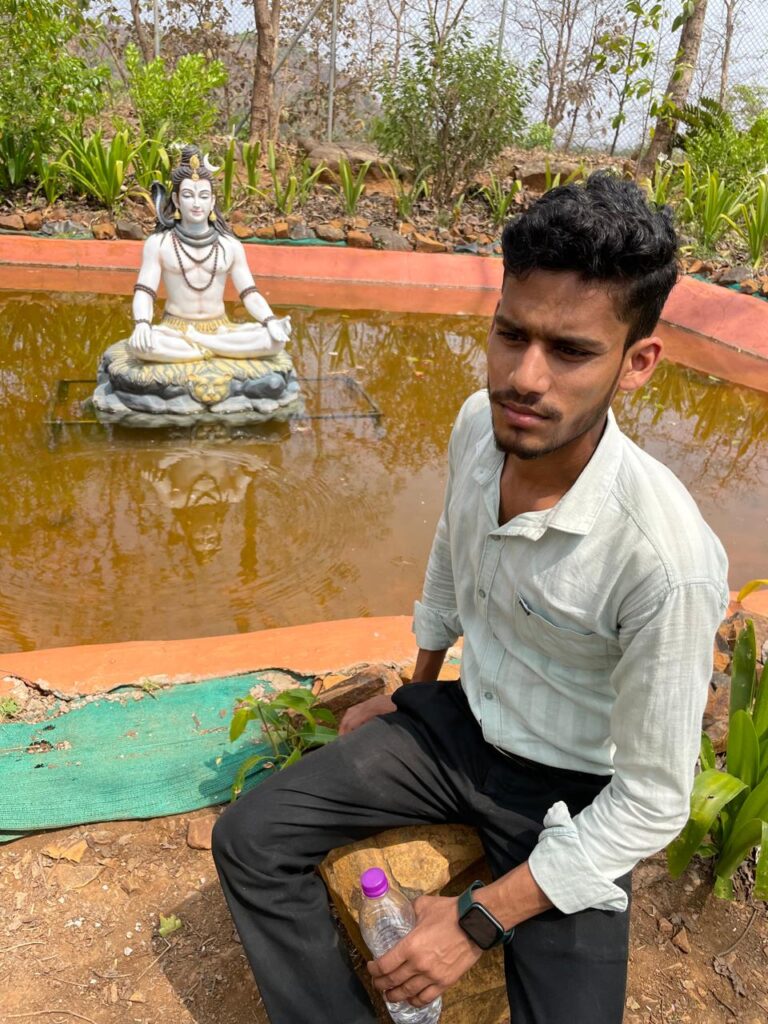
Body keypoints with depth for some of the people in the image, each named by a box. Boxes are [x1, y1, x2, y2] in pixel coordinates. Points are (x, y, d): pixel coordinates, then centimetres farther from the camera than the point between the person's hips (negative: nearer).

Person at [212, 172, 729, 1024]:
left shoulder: (667, 561, -34)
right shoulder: (481, 422, -16)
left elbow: (653, 802, -22)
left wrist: (479, 921, -18)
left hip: (572, 795, -4)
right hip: (461, 724, 5)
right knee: (248, 841, -3)